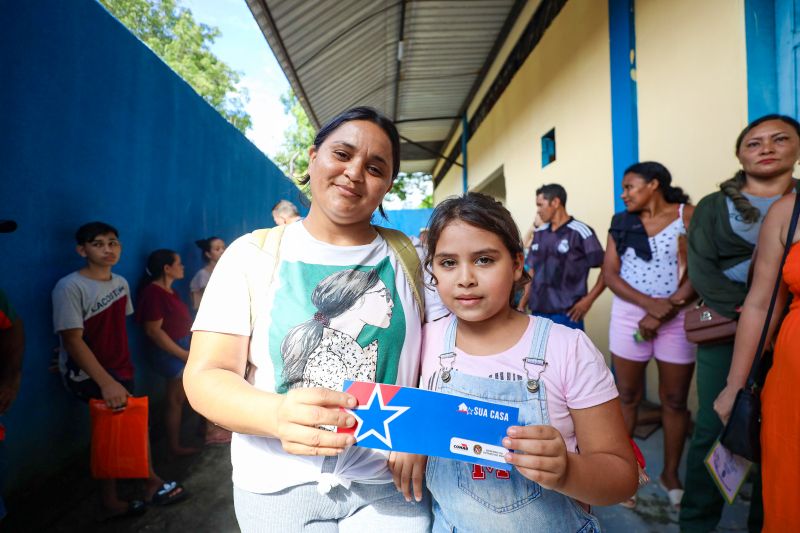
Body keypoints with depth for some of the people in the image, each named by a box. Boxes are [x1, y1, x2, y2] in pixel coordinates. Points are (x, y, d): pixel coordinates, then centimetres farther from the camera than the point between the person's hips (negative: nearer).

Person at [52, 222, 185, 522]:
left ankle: (111, 503, 27)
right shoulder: (70, 287, -18)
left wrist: (124, 369, 9)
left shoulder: (121, 283, 3)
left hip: (118, 370, 7)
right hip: (85, 375, -6)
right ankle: (152, 483, 6)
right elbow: (72, 340, -22)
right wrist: (107, 382, -27)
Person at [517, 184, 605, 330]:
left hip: (567, 313, -5)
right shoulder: (539, 234, 10)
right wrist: (523, 302, 9)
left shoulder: (581, 232, -7)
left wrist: (588, 300, -13)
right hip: (537, 311, 6)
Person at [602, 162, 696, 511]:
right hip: (629, 315, 2)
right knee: (627, 395, 8)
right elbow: (610, 273, 0)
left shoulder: (689, 215, -1)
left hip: (678, 318, -1)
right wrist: (648, 303, -14)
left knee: (675, 399, 8)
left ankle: (670, 475, 26)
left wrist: (665, 312, -14)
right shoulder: (621, 222, 6)